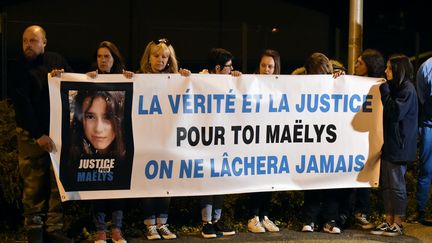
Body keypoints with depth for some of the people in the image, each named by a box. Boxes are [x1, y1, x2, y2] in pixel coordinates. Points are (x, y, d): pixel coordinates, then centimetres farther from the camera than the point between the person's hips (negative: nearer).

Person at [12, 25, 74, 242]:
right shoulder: (19, 68, -4)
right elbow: (22, 105, -11)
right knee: (33, 183, -3)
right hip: (32, 134, -3)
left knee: (59, 182, 0)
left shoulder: (57, 61, 7)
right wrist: (38, 135, -19)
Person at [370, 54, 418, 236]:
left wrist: (384, 91, -14)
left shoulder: (407, 89, -11)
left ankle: (398, 224, 7)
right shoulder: (394, 87, 16)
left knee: (396, 185, -2)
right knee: (386, 185, 10)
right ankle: (389, 221, 17)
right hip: (388, 144, 9)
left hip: (399, 146, -9)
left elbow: (395, 113, -21)